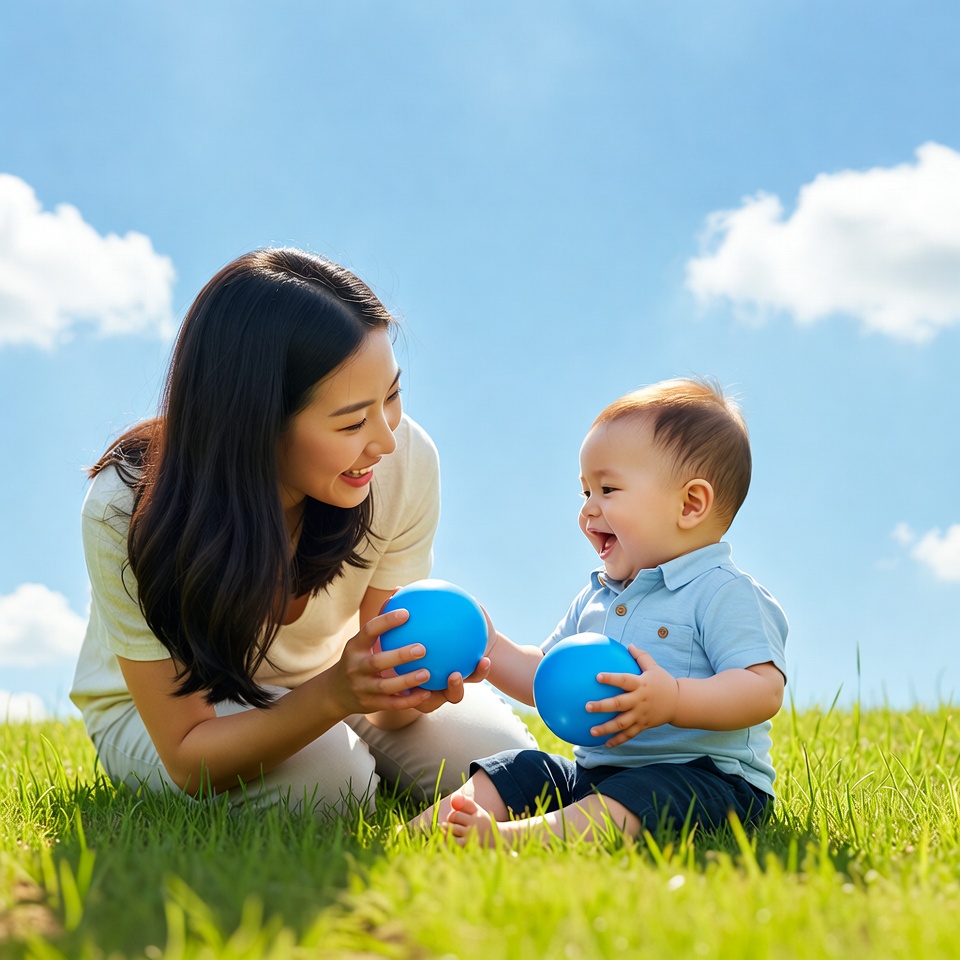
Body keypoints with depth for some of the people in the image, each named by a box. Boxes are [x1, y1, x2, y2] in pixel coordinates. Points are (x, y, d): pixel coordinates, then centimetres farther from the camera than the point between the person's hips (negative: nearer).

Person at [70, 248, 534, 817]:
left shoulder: (406, 464, -26)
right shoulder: (127, 513, -34)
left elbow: (385, 696, -17)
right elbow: (189, 758, -30)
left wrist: (411, 685, -42)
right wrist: (334, 695, -48)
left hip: (324, 681, 3)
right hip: (154, 716, -2)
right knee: (324, 775, -31)